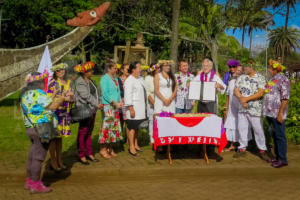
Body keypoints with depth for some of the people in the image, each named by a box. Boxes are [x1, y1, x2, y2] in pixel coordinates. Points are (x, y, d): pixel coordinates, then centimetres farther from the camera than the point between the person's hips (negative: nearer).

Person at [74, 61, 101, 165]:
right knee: (83, 133, -1)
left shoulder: (90, 81, 15)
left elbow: (96, 93, 15)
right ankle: (81, 155, 8)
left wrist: (99, 103, 0)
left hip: (93, 110, 8)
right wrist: (97, 104, -15)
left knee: (89, 132, 13)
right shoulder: (79, 82, -12)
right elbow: (86, 96, -18)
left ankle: (89, 153, 21)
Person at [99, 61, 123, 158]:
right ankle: (103, 149, 3)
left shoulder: (115, 79, 16)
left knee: (114, 126, 10)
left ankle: (109, 148, 20)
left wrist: (120, 101, 3)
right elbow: (105, 94, -16)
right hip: (108, 105, -8)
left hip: (116, 106, 8)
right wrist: (115, 103, -19)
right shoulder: (105, 79, -9)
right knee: (107, 126, -7)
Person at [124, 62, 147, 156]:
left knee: (137, 127, 14)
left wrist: (145, 105, 18)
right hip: (133, 108, -8)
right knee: (132, 128, -4)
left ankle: (136, 145, 25)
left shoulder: (141, 78, 15)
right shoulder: (129, 81, -11)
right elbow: (127, 96, -16)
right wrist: (131, 108, -18)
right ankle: (131, 147, 4)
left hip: (141, 108, 8)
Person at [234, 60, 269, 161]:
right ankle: (242, 149, 21)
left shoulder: (260, 78, -5)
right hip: (242, 108, 4)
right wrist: (241, 98, -15)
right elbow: (236, 90, 4)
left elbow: (260, 93, -14)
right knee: (242, 129, 9)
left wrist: (246, 99, -17)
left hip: (255, 110, -4)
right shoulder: (241, 78, 9)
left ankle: (262, 150, 15)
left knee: (258, 130, 2)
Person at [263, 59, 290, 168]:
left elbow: (285, 98, -16)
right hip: (270, 113, 8)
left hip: (277, 114, -8)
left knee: (280, 136, -2)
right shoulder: (272, 79, 16)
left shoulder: (283, 79, -10)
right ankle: (278, 156, 24)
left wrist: (280, 113, -20)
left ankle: (282, 159, 6)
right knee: (274, 135, 14)